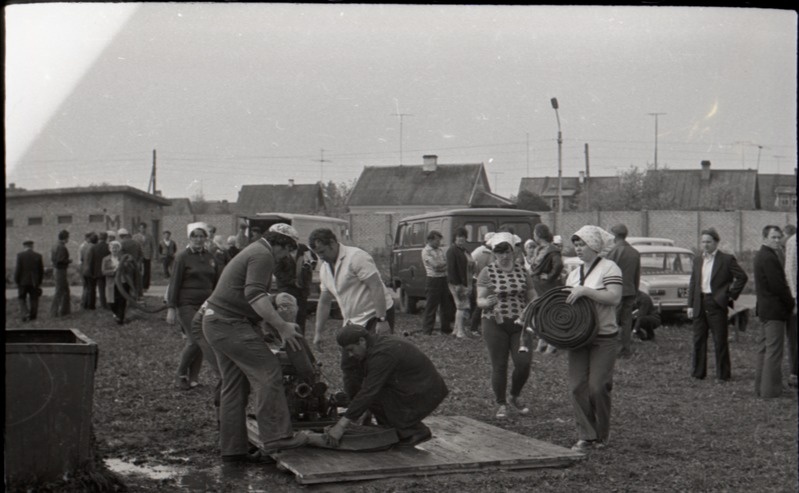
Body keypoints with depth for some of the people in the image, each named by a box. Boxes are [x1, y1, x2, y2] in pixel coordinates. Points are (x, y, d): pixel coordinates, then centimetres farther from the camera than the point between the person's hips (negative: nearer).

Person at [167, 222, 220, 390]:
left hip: (206, 305, 5)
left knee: (195, 343, 7)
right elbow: (174, 283, -6)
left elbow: (216, 283, 17)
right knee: (199, 341, -13)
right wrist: (171, 308, -11)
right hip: (187, 305, -5)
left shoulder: (210, 258, 10)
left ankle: (192, 378, 15)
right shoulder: (182, 257, -4)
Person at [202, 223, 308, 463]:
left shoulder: (254, 250, 22)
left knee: (234, 386, 12)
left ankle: (232, 449, 15)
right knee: (268, 372, -13)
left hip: (216, 322, 11)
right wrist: (281, 326, -28)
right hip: (229, 324, -11)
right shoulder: (263, 255, -12)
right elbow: (255, 296, -25)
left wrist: (274, 299, 33)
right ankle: (276, 437, -16)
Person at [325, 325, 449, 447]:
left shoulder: (381, 354, -22)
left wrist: (342, 425, -26)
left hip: (423, 395, -10)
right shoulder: (381, 343, 9)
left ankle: (415, 431, -2)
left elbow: (368, 392, -27)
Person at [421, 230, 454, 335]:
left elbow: (446, 263, 11)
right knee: (431, 306, -2)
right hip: (433, 280, -7)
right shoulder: (426, 251, -8)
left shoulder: (440, 250, 15)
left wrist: (441, 266, -9)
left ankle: (446, 327, 21)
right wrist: (446, 264, -2)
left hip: (444, 279, 7)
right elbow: (436, 265, -16)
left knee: (446, 305, 11)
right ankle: (427, 329, 4)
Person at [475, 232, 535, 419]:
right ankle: (501, 404, 16)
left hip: (520, 324, 2)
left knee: (524, 363, -8)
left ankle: (515, 397, 18)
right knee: (499, 366, 0)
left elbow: (531, 298, 14)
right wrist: (487, 302, -27)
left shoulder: (522, 272, 8)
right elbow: (479, 300, -4)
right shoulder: (487, 272, -1)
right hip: (495, 324, -2)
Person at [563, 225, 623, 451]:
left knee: (597, 387, -6)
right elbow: (567, 302, 24)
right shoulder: (573, 274, 17)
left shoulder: (609, 268, -5)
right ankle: (585, 436, 6)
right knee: (577, 386, -1)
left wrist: (585, 291, -24)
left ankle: (602, 435, 13)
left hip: (603, 338, -6)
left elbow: (614, 297, -18)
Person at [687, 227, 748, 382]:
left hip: (717, 304, -5)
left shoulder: (726, 259, -5)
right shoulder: (698, 262, 12)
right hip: (700, 304, 5)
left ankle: (723, 374, 8)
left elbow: (742, 277, -7)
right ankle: (698, 373, 18)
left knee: (720, 341, 0)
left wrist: (732, 295, -8)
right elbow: (692, 284, 12)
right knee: (698, 340, 9)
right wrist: (690, 305, 6)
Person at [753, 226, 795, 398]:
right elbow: (778, 286, -21)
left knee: (763, 349, 15)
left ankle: (760, 387, 21)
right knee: (773, 351, -6)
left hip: (764, 308, 11)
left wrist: (789, 302, 16)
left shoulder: (760, 255, 14)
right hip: (774, 310, -11)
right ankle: (770, 389, -4)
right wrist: (791, 304, -7)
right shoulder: (769, 258, -19)